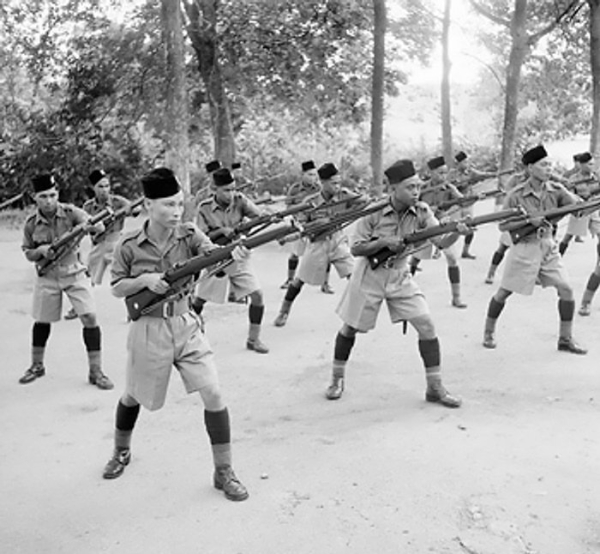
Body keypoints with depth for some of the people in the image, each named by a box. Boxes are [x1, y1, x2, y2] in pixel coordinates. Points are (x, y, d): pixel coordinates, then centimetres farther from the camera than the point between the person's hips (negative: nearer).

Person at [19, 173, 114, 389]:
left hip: (74, 273, -1)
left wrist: (90, 226, -49)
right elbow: (27, 253, 6)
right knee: (42, 321, 12)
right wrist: (41, 251, -16)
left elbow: (98, 226, -25)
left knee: (90, 317, -11)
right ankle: (37, 365, 35)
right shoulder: (31, 224, -5)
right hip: (47, 277, 2)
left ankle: (95, 371, 0)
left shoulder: (70, 212, -11)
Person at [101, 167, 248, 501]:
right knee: (134, 396, 17)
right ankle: (122, 451, 48)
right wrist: (144, 279, -20)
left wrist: (233, 253, -47)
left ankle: (224, 472, 5)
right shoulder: (129, 246, -7)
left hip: (187, 326, 1)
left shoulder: (189, 235, -5)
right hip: (149, 330, -1)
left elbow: (213, 256, -24)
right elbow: (116, 289, 0)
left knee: (214, 394, -10)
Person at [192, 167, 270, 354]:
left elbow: (260, 216, -22)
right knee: (199, 300, 9)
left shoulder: (239, 200, -11)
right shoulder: (204, 208, -13)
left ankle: (253, 339, 5)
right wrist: (221, 230, -28)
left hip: (239, 257, 1)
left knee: (257, 295, -10)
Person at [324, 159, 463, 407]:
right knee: (350, 329, 9)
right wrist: (384, 241, -28)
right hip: (370, 277, -2)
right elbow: (356, 249, -14)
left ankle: (435, 387, 5)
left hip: (401, 277, 3)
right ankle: (337, 378, 33)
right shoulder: (374, 212, -17)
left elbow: (442, 242, -17)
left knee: (427, 327, -8)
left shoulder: (421, 212, -9)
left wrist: (457, 231, -37)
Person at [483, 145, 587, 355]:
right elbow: (503, 226, -10)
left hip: (548, 247, 4)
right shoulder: (516, 195, -12)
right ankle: (488, 332, 25)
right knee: (504, 292, 4)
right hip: (524, 249, -4)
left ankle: (565, 339, 12)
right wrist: (529, 221, -23)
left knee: (566, 289, -2)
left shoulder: (556, 190, -1)